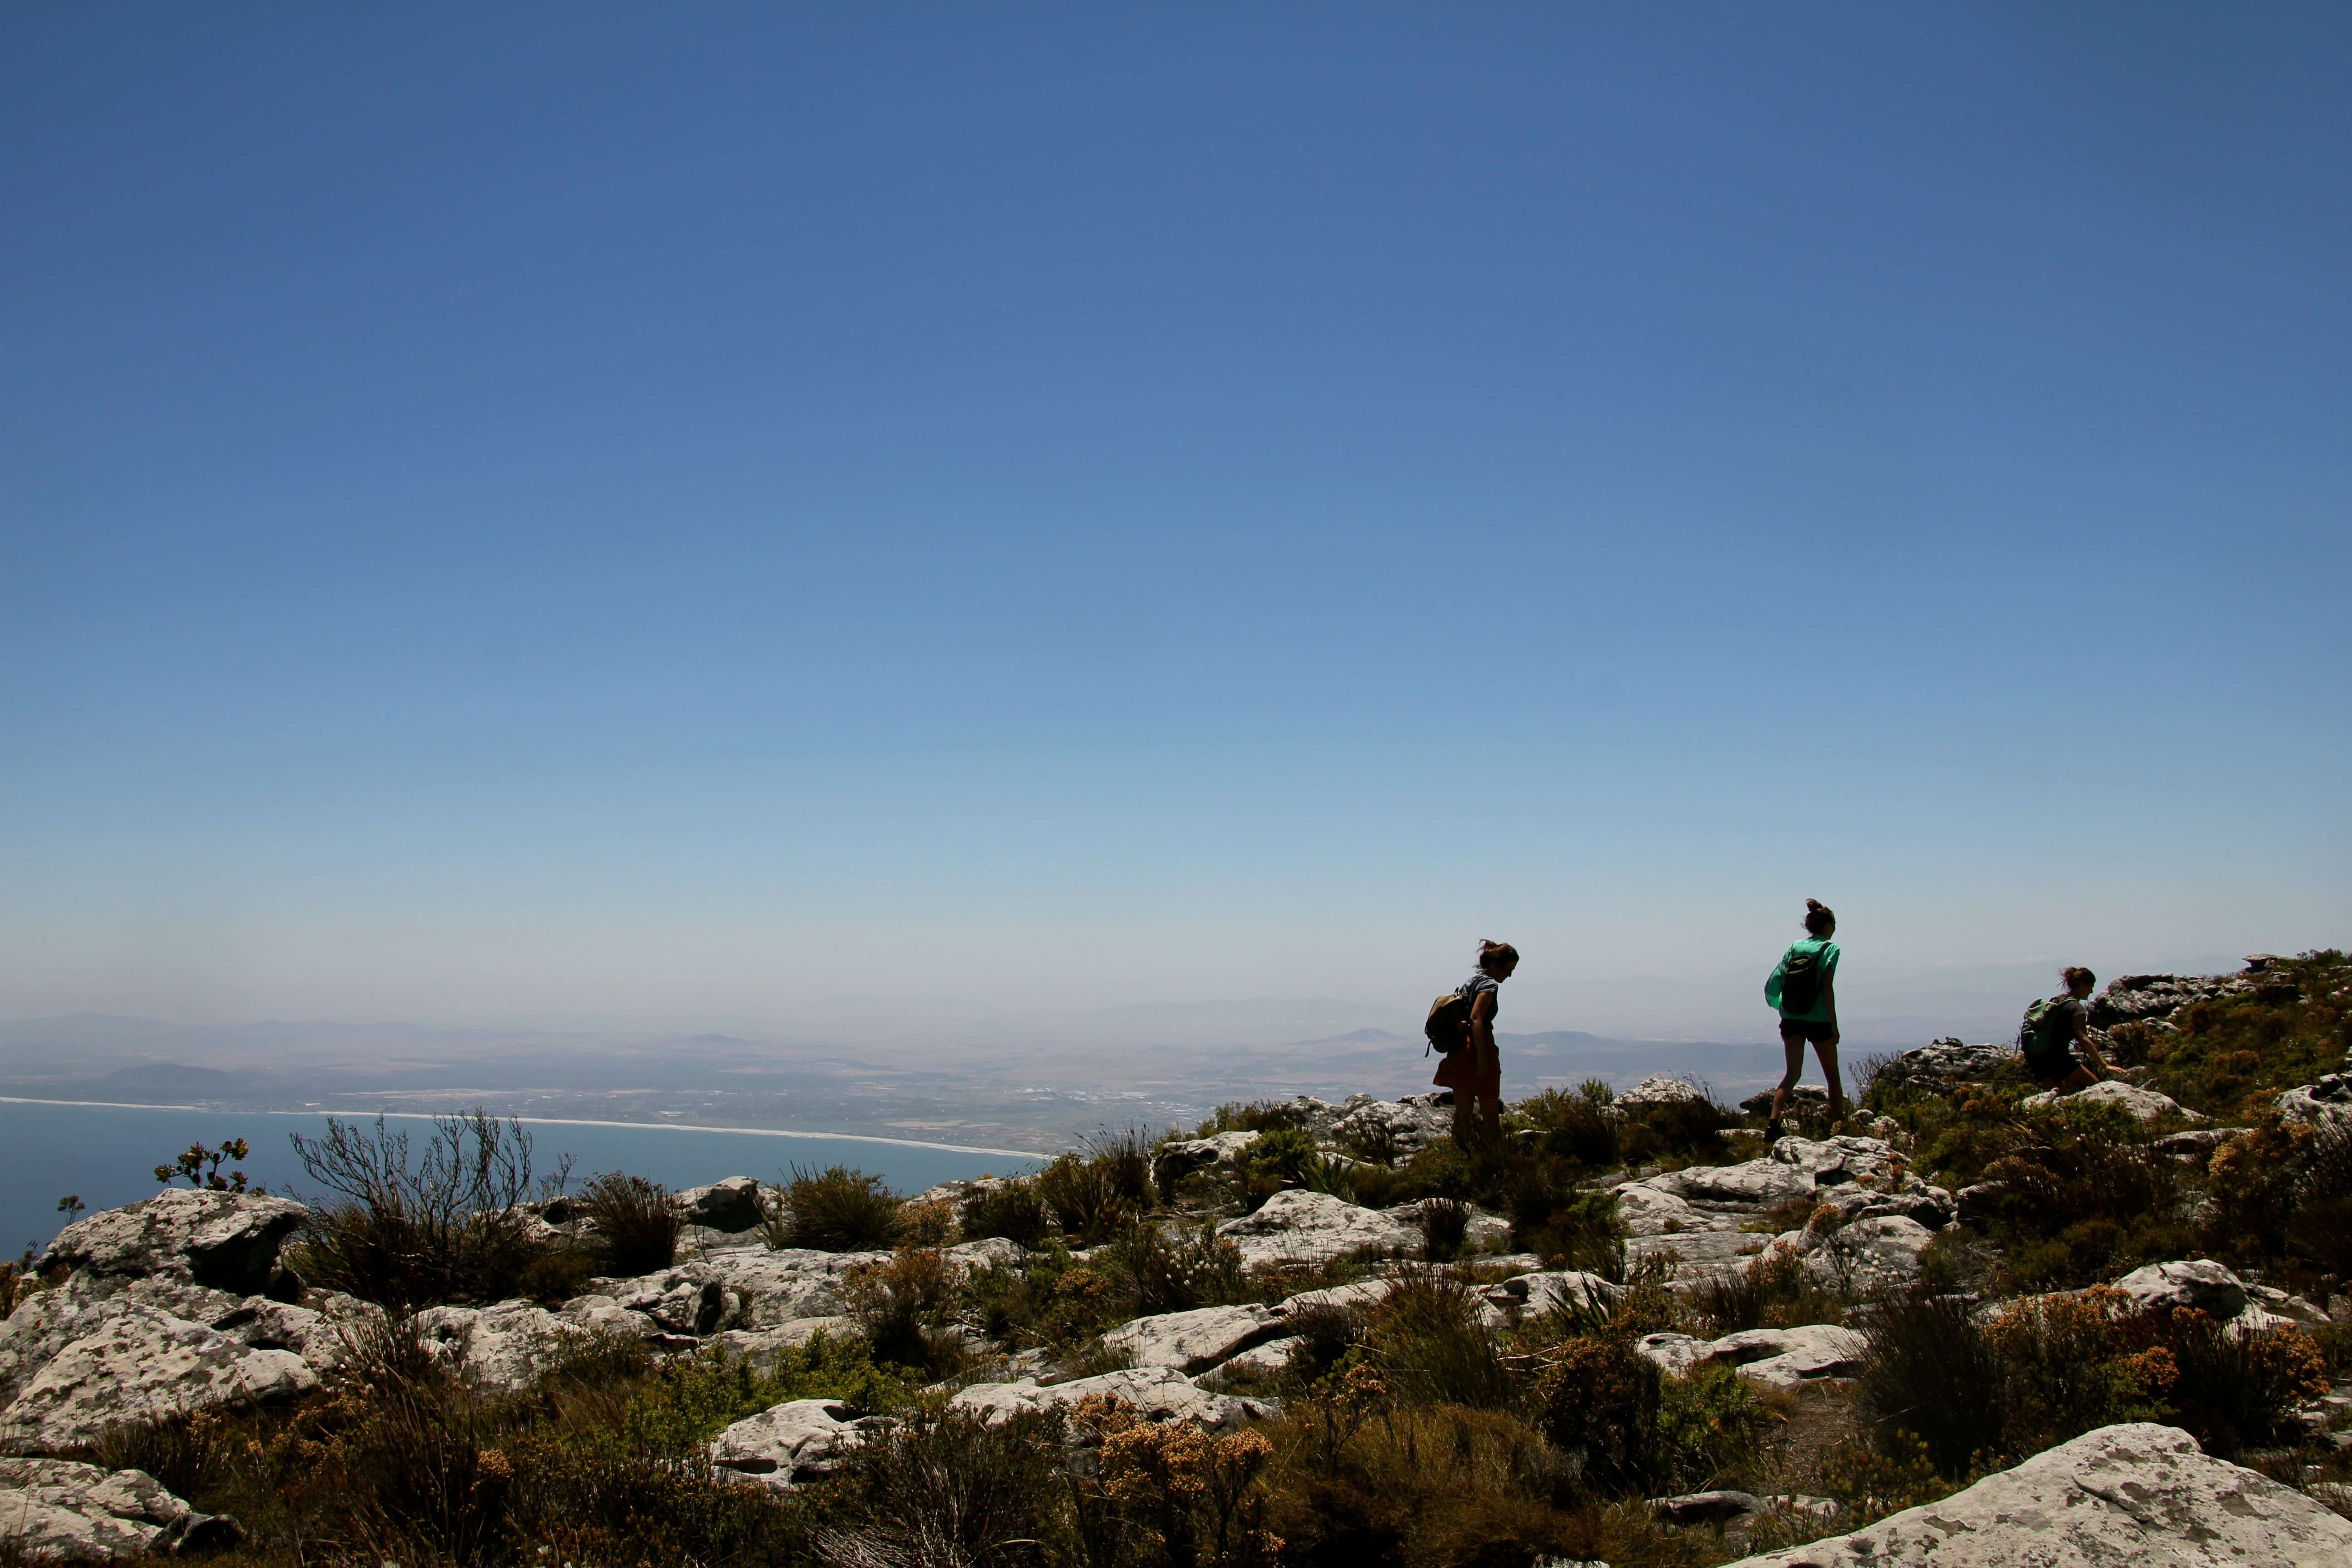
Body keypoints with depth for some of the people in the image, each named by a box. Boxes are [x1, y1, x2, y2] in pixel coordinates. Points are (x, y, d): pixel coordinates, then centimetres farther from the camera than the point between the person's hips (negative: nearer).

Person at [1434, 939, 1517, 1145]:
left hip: (1459, 1054, 8)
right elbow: (1476, 1018, -22)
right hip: (1477, 1052, -8)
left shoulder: (1470, 982, 16)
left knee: (1462, 1114, 8)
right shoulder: (1490, 985, -10)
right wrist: (1482, 1057, -25)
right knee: (1491, 1115, 0)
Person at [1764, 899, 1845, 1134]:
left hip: (1791, 1020, 4)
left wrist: (1780, 1006, 17)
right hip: (1819, 1020, -4)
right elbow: (1827, 987, -13)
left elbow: (1775, 982, 3)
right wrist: (1834, 1025, -10)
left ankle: (1773, 1121, -16)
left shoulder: (1794, 947, 8)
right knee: (1833, 1077, 13)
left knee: (1793, 1074, 4)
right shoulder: (1830, 949, -5)